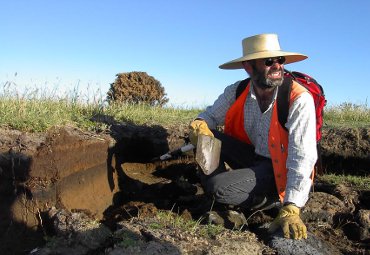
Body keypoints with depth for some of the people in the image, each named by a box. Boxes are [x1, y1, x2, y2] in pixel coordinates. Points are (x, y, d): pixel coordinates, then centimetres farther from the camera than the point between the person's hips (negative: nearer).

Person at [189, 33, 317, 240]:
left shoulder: (299, 99, -24)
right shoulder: (236, 92, -10)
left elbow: (303, 157, -28)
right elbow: (210, 115, 4)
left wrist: (291, 209, -36)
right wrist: (199, 124, -23)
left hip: (280, 169, -4)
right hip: (252, 157, 5)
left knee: (219, 187, -24)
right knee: (207, 136, -18)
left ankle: (266, 198, 3)